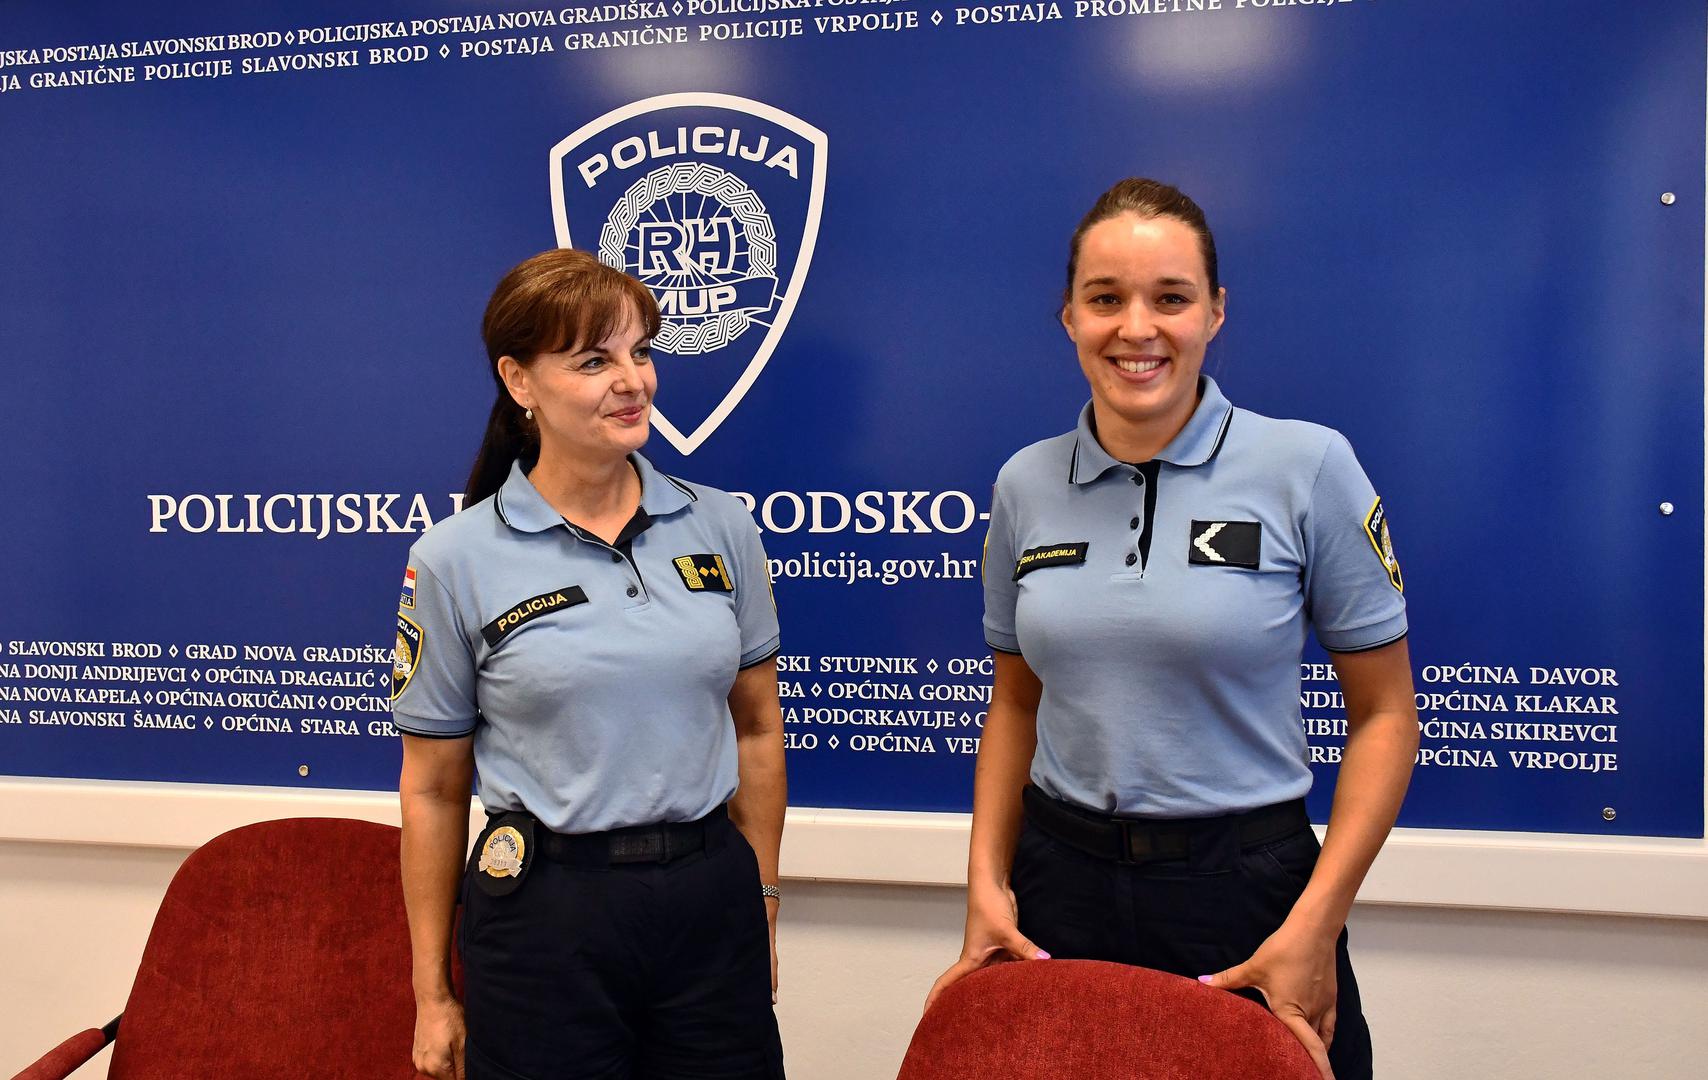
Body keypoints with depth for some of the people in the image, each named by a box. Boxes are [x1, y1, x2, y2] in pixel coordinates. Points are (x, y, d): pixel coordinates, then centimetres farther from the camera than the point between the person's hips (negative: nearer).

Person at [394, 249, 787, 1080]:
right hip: (545, 917, -2)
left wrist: (760, 901, 10)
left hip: (711, 898, 3)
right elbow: (433, 791, -1)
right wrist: (433, 994, 4)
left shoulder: (719, 526, 0)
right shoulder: (455, 560, -6)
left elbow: (756, 729, 8)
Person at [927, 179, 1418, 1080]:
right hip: (1060, 884, 3)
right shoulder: (1025, 484, 1)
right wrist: (987, 881, 1)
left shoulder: (1309, 466, -9)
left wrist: (1313, 928, -11)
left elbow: (1383, 715, -5)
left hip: (1247, 884, -2)